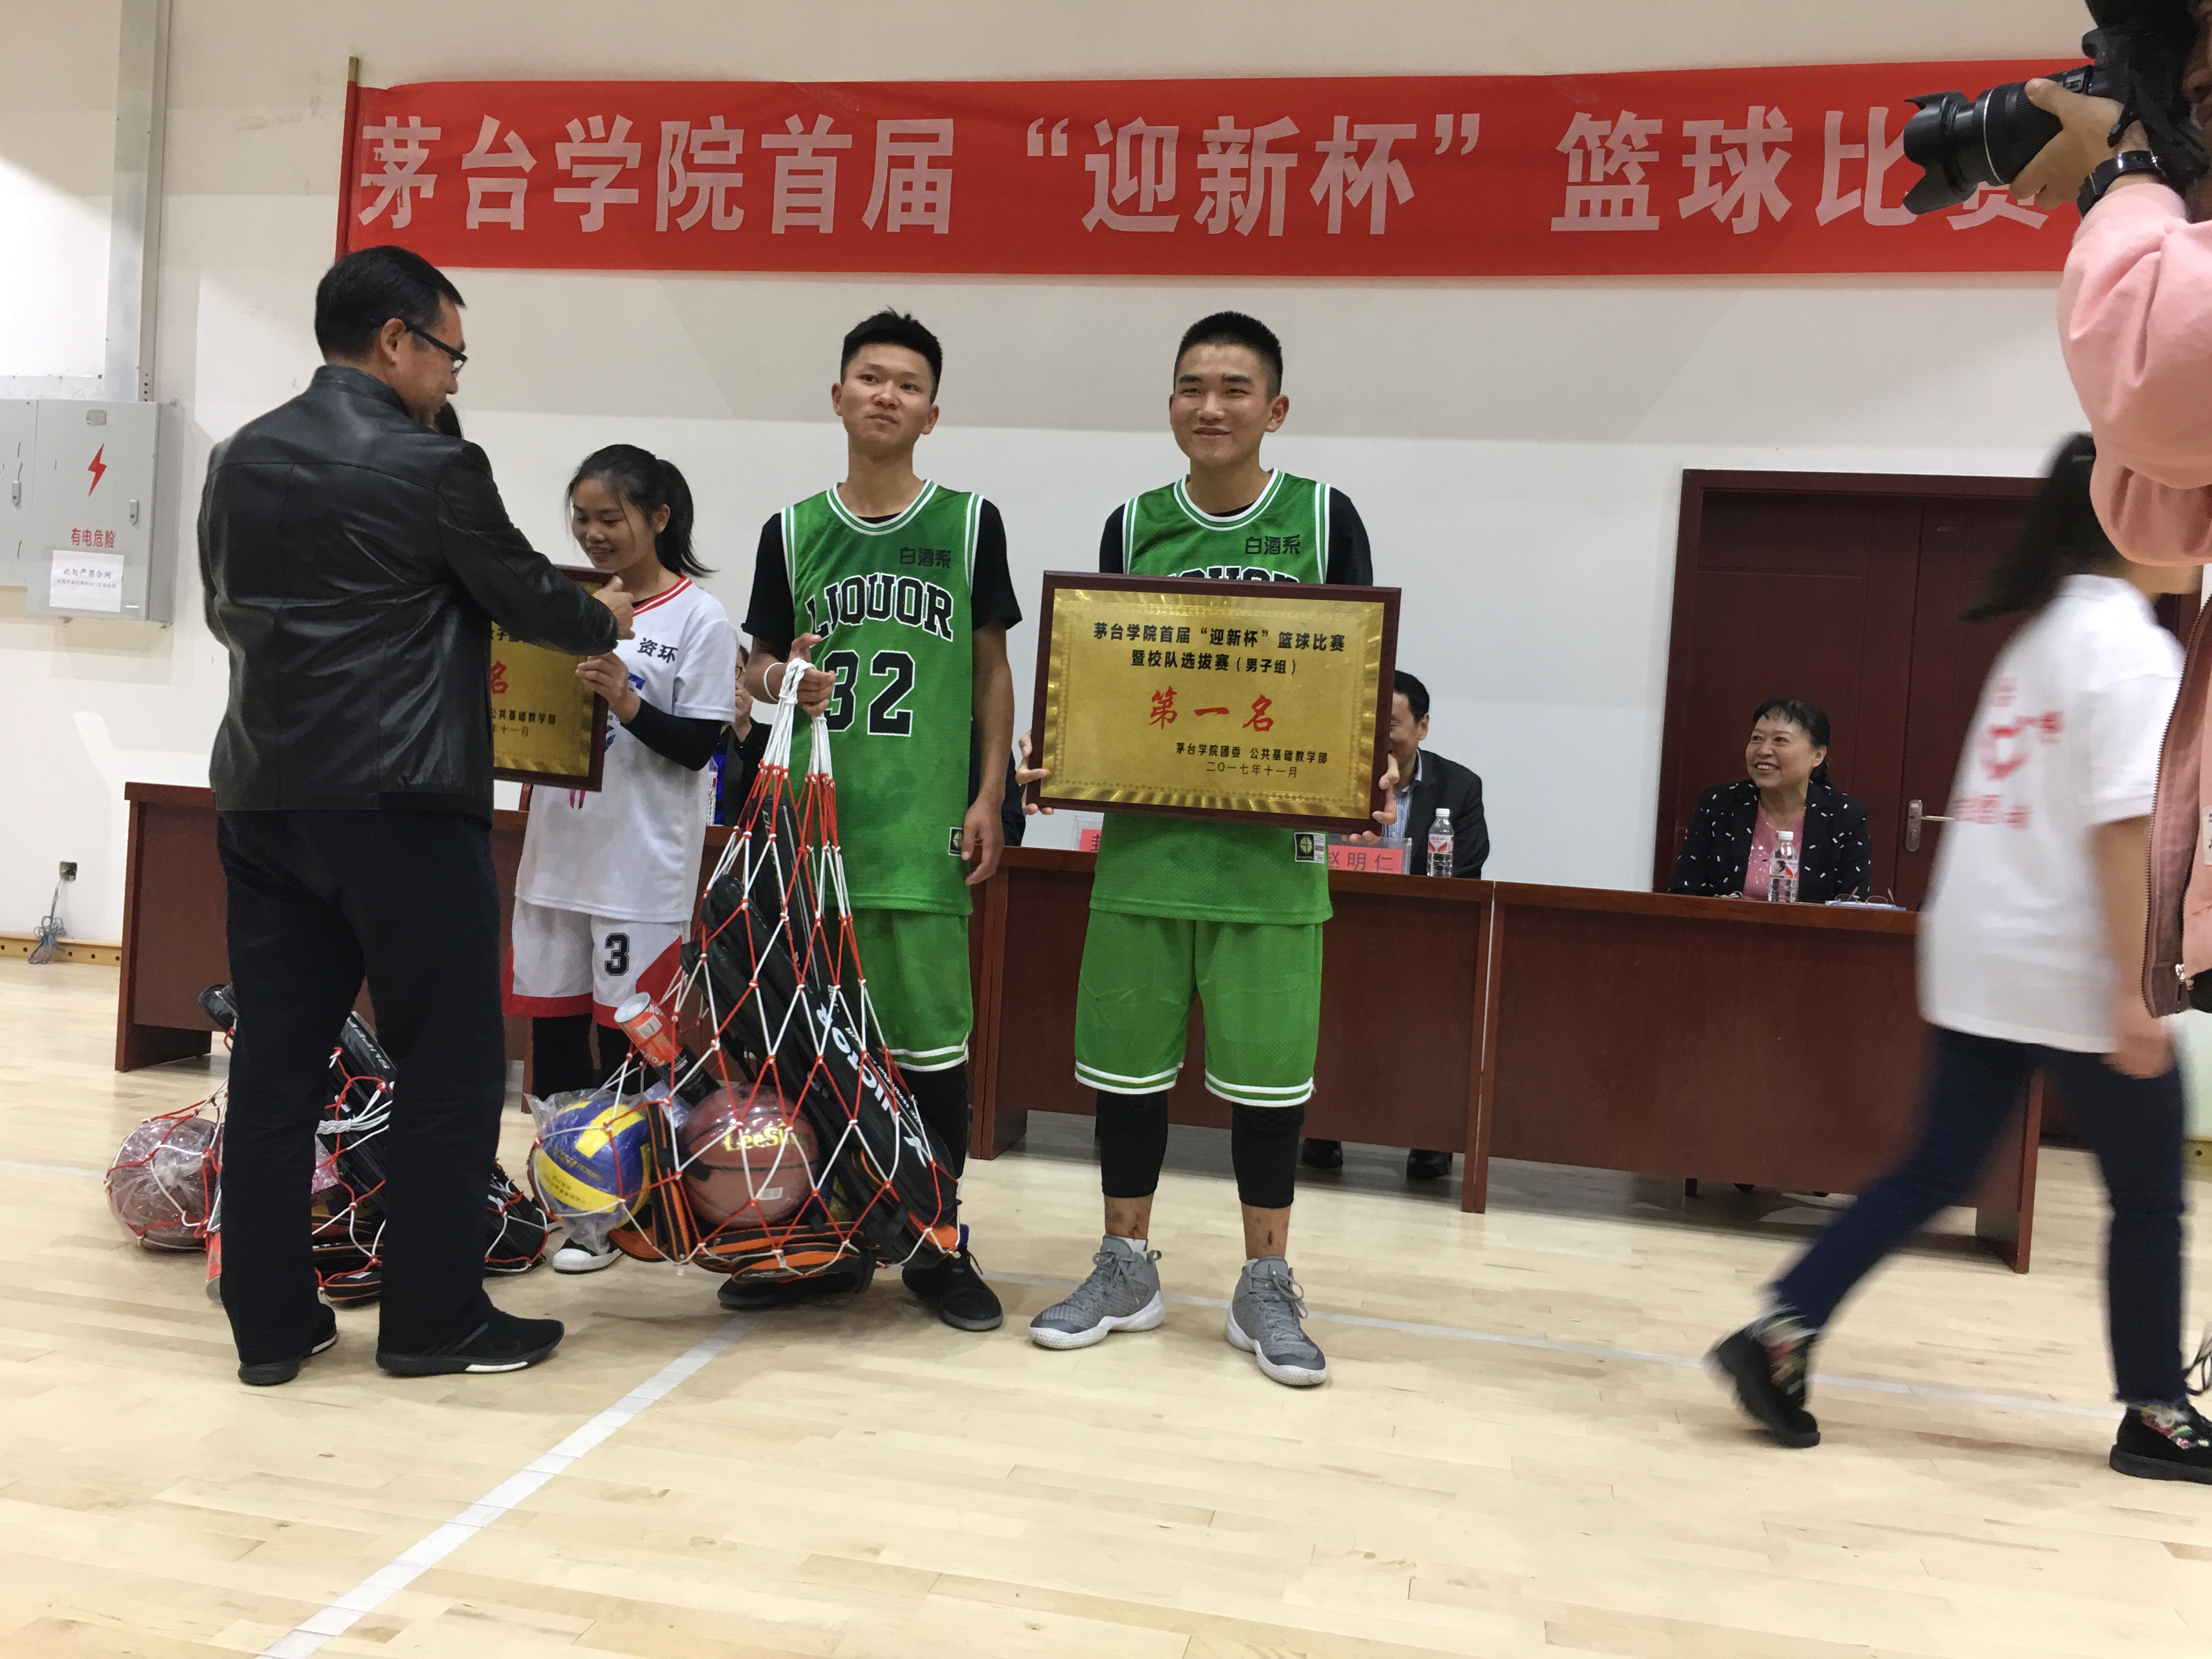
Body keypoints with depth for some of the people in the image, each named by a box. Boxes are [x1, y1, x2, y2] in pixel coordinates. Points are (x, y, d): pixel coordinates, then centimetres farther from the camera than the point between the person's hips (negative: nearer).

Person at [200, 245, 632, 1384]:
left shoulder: (239, 459, 10)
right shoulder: (434, 468, -10)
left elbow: (227, 613, 20)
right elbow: (528, 599, 0)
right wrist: (606, 620, 20)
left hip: (261, 799, 7)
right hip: (402, 806, -7)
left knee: (275, 1062, 10)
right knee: (451, 1066, 4)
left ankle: (269, 1322, 18)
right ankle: (433, 1321, 12)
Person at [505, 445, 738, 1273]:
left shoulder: (700, 619, -5)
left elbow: (698, 745, -9)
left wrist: (628, 703, -23)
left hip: (643, 865, -6)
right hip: (558, 852, 6)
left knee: (624, 1028, 2)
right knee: (551, 1018, 11)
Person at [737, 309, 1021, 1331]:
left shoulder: (968, 525, 5)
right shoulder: (793, 531, 9)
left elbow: (992, 671, 6)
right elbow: (762, 665, 13)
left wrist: (989, 796, -1)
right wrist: (785, 683, -10)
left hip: (923, 823, -2)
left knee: (931, 1034, 1)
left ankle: (939, 1246, 16)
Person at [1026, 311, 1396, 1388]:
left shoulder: (1323, 518, 1)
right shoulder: (1133, 526, 6)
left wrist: (1371, 773, -15)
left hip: (1272, 849, -2)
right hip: (1145, 843, 2)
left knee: (1268, 1072, 5)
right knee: (1126, 1061, 9)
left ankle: (1265, 1287, 22)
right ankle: (1126, 1270, 27)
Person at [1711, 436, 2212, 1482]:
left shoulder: (2042, 634, 14)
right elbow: (2121, 833, -19)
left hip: (1982, 960, 8)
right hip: (2074, 973, -8)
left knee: (1934, 1173, 10)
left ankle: (1780, 1335, 5)